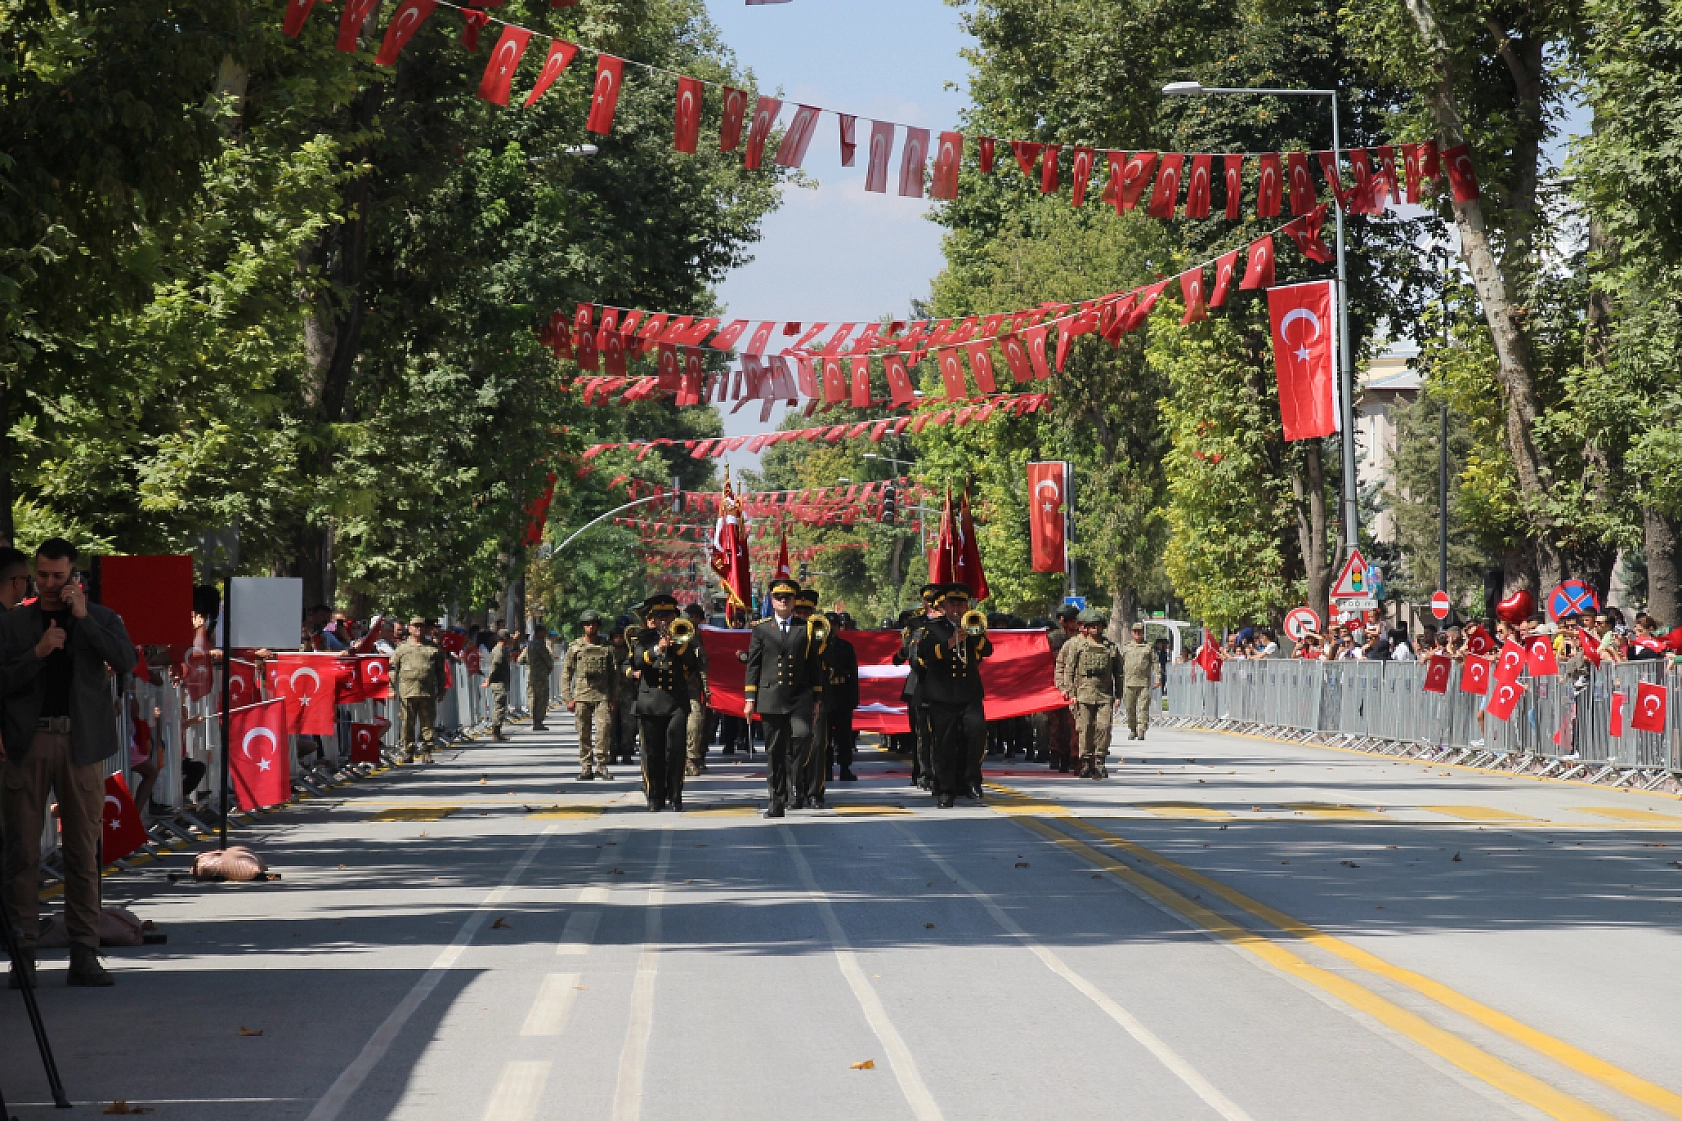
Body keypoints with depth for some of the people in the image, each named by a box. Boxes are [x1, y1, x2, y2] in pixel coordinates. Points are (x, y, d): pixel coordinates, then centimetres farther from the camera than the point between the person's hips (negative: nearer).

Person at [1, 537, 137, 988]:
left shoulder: (101, 618, 9)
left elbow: (126, 661, -8)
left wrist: (83, 618, -13)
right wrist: (38, 652, -13)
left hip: (81, 743, 0)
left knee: (83, 852, 1)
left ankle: (84, 955, 4)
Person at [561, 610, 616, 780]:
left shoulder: (607, 648, 10)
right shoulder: (575, 648, 8)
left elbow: (614, 676, 13)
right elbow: (566, 674, 8)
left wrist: (613, 699, 6)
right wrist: (568, 698, 0)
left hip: (602, 695, 0)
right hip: (581, 695, 0)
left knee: (604, 728, -12)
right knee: (583, 734, 1)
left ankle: (601, 765, -4)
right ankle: (586, 767, 7)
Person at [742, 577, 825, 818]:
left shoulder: (806, 629, 9)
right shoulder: (761, 629, 9)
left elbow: (815, 666, 11)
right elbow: (753, 665, 8)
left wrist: (817, 699, 7)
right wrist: (750, 699, 2)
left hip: (800, 696, 0)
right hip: (771, 697, 0)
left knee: (802, 734, -25)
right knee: (774, 751, 2)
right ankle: (777, 802, 7)